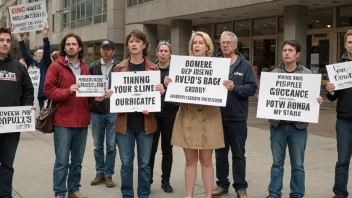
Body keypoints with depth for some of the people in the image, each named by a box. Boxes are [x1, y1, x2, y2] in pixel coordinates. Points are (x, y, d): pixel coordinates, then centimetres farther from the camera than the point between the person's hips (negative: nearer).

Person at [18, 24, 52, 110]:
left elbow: (47, 51, -11)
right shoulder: (32, 63, 13)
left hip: (42, 92, -4)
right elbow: (25, 54, 6)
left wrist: (45, 36, -23)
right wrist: (20, 40, -2)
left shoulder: (46, 63, 2)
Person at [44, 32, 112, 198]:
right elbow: (48, 91, -9)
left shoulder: (85, 69, 12)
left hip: (82, 122, 5)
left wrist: (96, 97, -3)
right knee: (62, 161, 1)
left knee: (77, 161, 14)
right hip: (63, 122, -5)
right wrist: (68, 91, -22)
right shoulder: (56, 66, -4)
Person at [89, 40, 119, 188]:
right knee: (98, 146, 11)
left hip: (113, 112, -2)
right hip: (96, 112, 2)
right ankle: (100, 173, 24)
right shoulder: (93, 67, 6)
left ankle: (108, 174, 16)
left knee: (111, 146, 4)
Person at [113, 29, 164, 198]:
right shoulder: (119, 68, 5)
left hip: (145, 122, 0)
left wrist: (161, 91, -16)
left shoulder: (153, 68, 3)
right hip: (124, 122, 1)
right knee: (126, 163, 6)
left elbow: (157, 93, 5)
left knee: (144, 163, 7)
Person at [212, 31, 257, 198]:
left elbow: (252, 88, -9)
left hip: (237, 117, -2)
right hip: (218, 116, 2)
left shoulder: (245, 65, -1)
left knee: (238, 154, 9)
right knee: (220, 153, 13)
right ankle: (222, 184, 26)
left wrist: (235, 87, -22)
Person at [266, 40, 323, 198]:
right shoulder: (273, 74, 4)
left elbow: (313, 97, 5)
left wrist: (318, 101, -16)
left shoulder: (307, 74, 1)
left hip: (298, 125, -1)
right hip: (278, 125, 1)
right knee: (277, 162, 10)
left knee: (297, 164, 9)